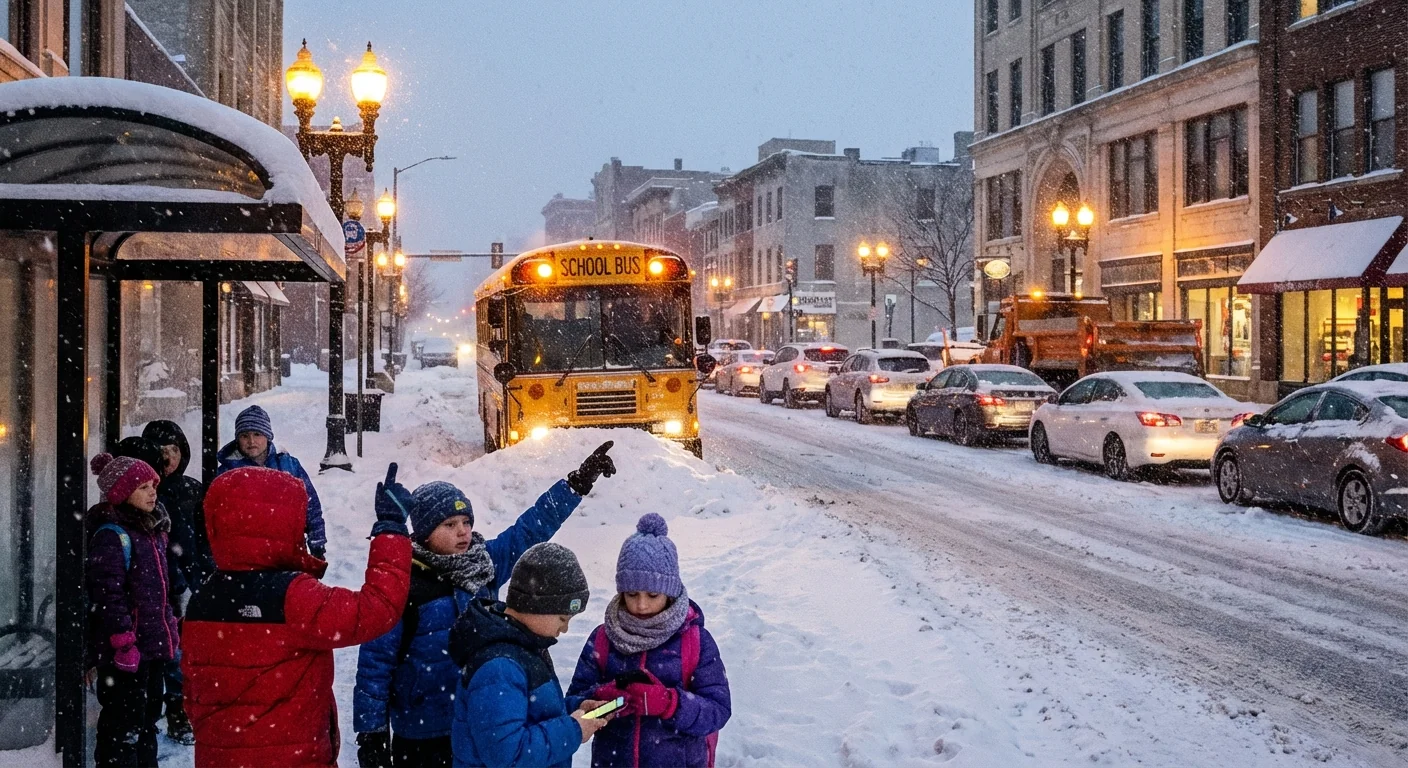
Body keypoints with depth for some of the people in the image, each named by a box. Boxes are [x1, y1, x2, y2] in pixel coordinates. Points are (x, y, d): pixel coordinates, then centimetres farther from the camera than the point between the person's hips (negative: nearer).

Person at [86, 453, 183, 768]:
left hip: (153, 646, 9)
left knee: (148, 719, 19)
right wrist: (123, 642, -23)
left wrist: (169, 631, 21)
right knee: (124, 725, -3)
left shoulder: (151, 529, 14)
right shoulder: (111, 535, -15)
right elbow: (108, 595, -21)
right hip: (126, 653, -9)